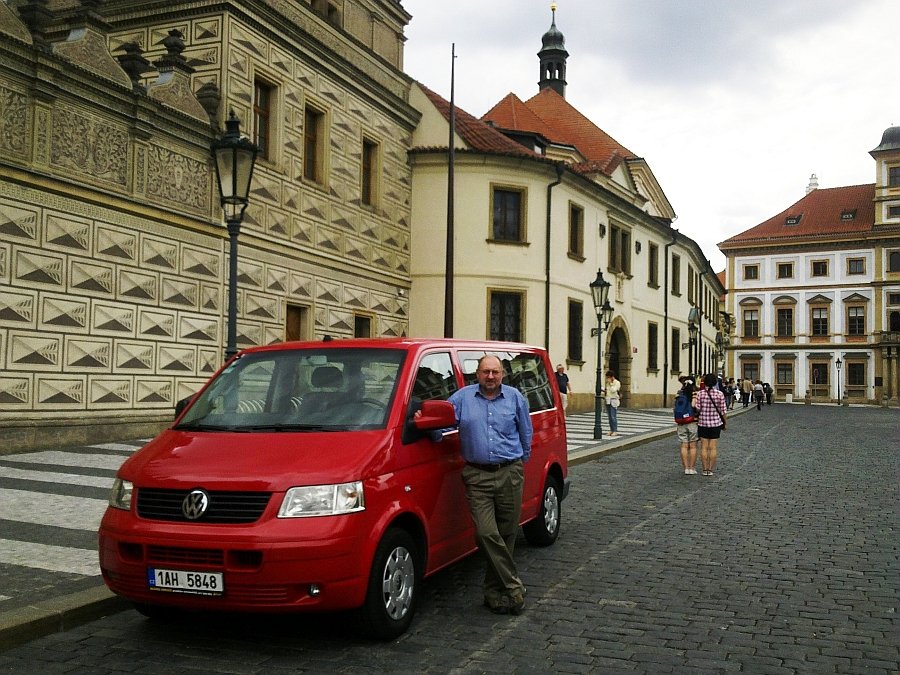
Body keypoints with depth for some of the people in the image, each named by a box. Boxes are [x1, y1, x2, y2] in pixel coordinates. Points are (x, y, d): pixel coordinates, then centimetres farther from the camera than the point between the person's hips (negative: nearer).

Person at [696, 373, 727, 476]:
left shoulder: (700, 394, -7)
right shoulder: (720, 394, -6)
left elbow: (697, 409, -7)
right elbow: (723, 411, -3)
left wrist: (697, 420, 8)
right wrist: (724, 422, 10)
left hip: (703, 423, 0)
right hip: (716, 423, 0)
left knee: (704, 447, 6)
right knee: (713, 447, 5)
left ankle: (705, 469, 7)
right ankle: (711, 469, 6)